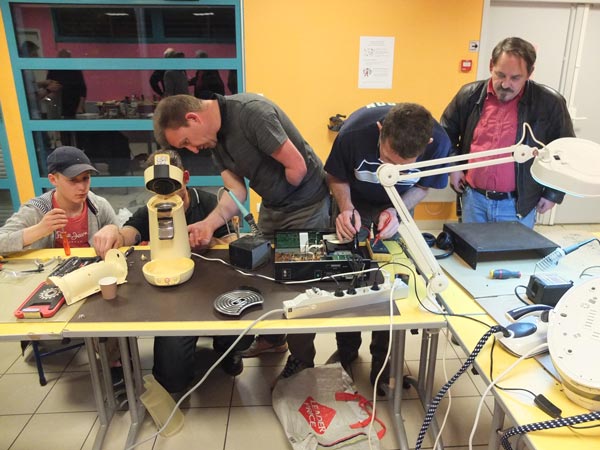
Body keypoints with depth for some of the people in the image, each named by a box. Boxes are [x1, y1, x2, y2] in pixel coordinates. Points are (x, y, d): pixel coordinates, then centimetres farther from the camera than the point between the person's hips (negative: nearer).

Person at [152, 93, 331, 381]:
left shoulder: (251, 112, -26)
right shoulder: (215, 137, 1)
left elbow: (297, 166, -25)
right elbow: (236, 191, -5)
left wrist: (282, 197, -6)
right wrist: (209, 223, -22)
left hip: (306, 204, -8)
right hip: (271, 207, 8)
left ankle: (302, 357, 24)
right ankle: (272, 338, 39)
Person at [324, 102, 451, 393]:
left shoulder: (439, 142, -32)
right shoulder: (353, 133, -36)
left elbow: (422, 186, -11)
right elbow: (336, 177, -15)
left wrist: (395, 211, -29)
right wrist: (346, 208, -33)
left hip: (398, 207, 1)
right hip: (355, 203, 0)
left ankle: (383, 358, 22)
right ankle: (346, 352, 25)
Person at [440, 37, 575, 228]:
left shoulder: (549, 103, -8)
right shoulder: (470, 94, -3)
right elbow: (446, 132, 12)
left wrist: (553, 193, 1)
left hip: (517, 204, -2)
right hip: (473, 197, 2)